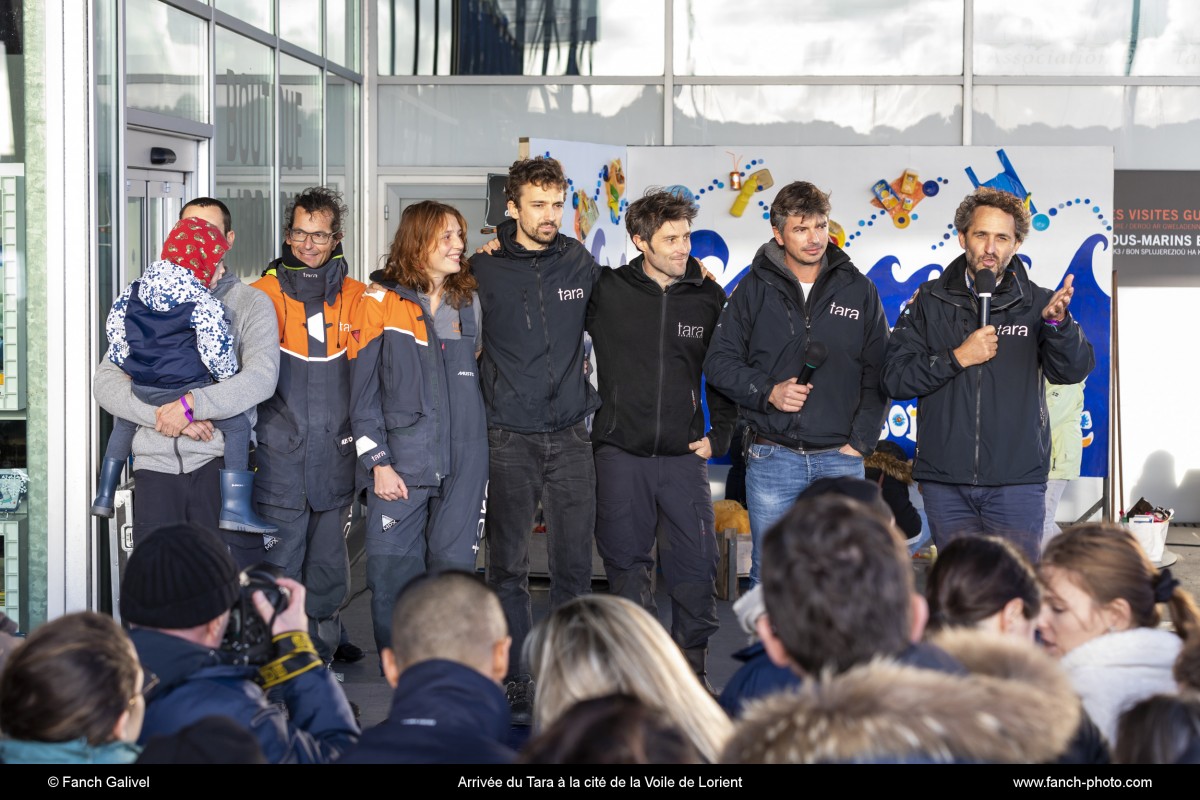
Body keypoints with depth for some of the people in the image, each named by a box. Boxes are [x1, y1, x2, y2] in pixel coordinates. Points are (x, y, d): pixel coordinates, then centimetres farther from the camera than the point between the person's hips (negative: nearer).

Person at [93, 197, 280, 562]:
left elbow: (261, 377, -8)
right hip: (156, 462, 2)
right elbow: (106, 382, 6)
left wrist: (192, 403, -18)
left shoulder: (250, 303, 9)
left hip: (222, 459, -2)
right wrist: (163, 413, -10)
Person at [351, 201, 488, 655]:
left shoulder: (469, 303, 12)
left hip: (463, 464, 3)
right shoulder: (382, 303, 0)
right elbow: (364, 389, -1)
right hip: (400, 461, -3)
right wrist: (377, 462, -8)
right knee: (390, 570, -6)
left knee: (453, 567, 2)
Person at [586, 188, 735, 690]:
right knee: (626, 563, 5)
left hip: (684, 457, 1)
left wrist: (719, 435, 9)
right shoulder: (608, 291, 0)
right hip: (620, 454, -1)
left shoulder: (708, 298, 6)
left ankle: (691, 664, 11)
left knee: (697, 564, -3)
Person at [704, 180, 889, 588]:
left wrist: (861, 441, -1)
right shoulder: (754, 289, 5)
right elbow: (719, 362, 6)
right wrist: (767, 392, -11)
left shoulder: (858, 290, 6)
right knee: (768, 574, 4)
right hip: (771, 458, 0)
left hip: (840, 458, 0)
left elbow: (878, 373, 8)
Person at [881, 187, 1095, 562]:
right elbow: (895, 378, 1)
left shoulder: (1037, 303, 4)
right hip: (946, 482, 1)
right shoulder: (930, 301, 7)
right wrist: (957, 358, -12)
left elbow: (1074, 371, -11)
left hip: (1016, 481, -1)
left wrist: (1057, 322, -30)